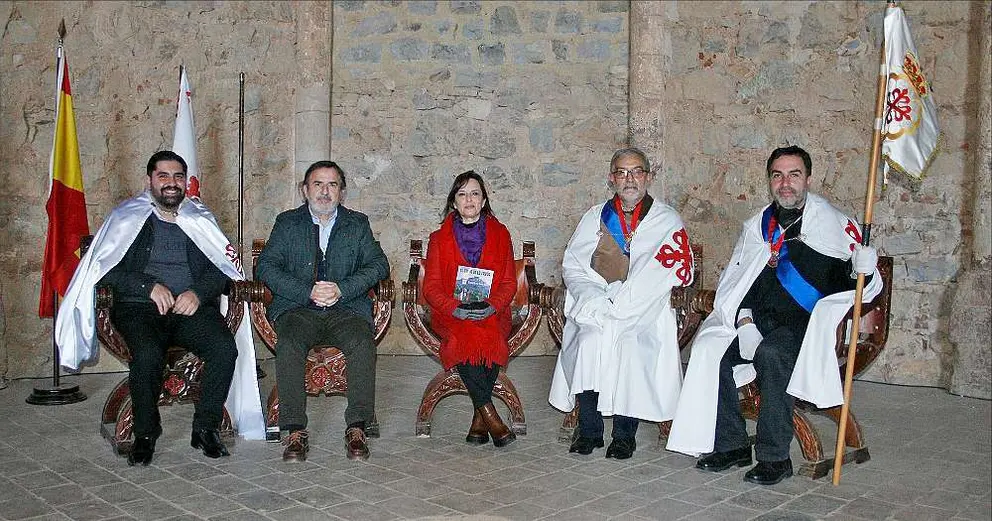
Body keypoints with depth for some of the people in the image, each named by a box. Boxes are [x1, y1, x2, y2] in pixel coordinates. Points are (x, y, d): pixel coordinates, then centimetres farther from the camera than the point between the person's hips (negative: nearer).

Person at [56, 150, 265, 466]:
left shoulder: (201, 220, 18)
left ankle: (205, 428, -10)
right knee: (147, 354, -33)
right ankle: (145, 433, -10)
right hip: (139, 307, -2)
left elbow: (227, 266, 9)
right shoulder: (126, 218, 12)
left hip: (193, 307, 2)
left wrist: (198, 292, -10)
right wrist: (150, 286, -12)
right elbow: (104, 269, 1)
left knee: (226, 349, -27)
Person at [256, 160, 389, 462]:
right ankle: (295, 431, -27)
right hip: (297, 309, 0)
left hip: (346, 308, 0)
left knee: (362, 343, -31)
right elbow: (266, 267, 3)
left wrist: (342, 289, -11)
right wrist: (308, 292, -11)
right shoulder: (287, 223, 16)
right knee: (289, 344, -32)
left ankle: (357, 427, -25)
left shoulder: (358, 224, 18)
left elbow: (379, 265, 6)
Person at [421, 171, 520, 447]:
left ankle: (479, 418, -25)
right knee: (461, 338, -33)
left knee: (491, 338, -33)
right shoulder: (440, 238, 13)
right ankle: (489, 414, -27)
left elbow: (509, 283, 9)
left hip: (491, 312, 0)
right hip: (451, 313, 0)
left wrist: (492, 306, -13)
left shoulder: (500, 235, 13)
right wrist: (455, 308, -15)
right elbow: (431, 286, 5)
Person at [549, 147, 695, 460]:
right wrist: (595, 299, -11)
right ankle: (588, 430, -14)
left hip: (644, 312, -2)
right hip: (595, 306, 2)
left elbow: (671, 274, -4)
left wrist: (615, 306, -12)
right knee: (591, 340, -28)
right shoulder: (595, 217, 16)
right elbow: (572, 265, 9)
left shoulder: (668, 221, 8)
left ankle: (624, 433, -14)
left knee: (628, 343, -31)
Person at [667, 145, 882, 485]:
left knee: (770, 354, -34)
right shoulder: (758, 226, 13)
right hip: (759, 322, 5)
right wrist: (744, 318, -4)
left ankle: (775, 457, -22)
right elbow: (733, 281, 13)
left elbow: (864, 288, -1)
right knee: (709, 349, -19)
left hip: (807, 326, -5)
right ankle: (732, 445, -7)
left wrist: (865, 269, -25)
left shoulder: (833, 224, -1)